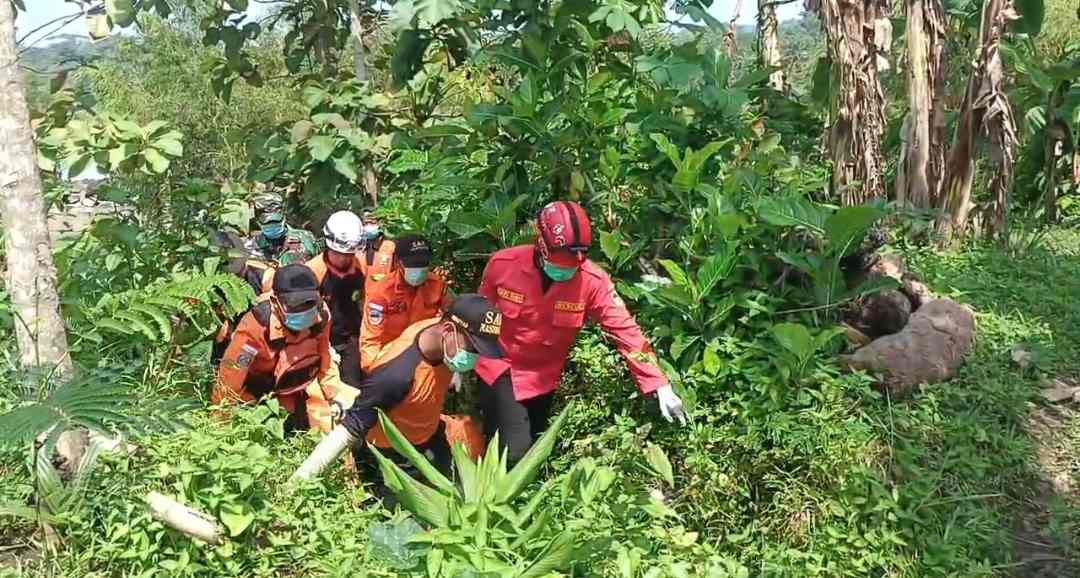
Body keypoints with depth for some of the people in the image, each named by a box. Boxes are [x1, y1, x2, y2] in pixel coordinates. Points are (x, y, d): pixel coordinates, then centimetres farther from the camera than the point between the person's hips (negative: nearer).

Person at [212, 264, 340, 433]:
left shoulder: (321, 316, -20)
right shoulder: (259, 323, -35)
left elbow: (325, 358, -1)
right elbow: (231, 370, -28)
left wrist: (334, 395, 3)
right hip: (255, 383, -3)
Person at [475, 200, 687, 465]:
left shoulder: (593, 281, -21)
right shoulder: (502, 264, -20)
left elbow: (626, 330, -20)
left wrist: (660, 386, -26)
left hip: (543, 378, 2)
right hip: (499, 368, -2)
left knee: (534, 451, 15)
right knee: (513, 452, -13)